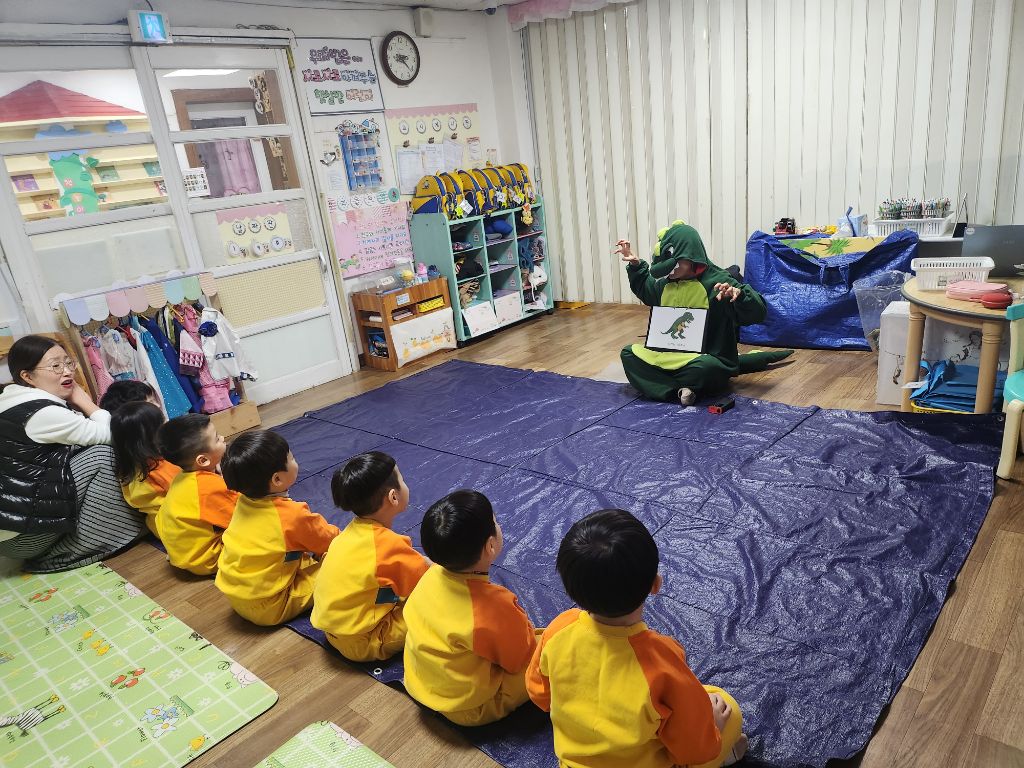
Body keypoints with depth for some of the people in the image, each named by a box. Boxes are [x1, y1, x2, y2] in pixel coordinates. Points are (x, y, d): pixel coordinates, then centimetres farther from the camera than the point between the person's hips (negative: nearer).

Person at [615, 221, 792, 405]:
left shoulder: (717, 283, -14)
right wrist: (635, 265, 16)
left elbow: (758, 313, -19)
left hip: (708, 358, -7)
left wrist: (738, 294, -39)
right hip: (671, 355, 7)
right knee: (629, 354, -8)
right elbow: (645, 290, 31)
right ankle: (677, 390, -19)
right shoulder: (666, 284, 6)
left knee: (704, 368, -41)